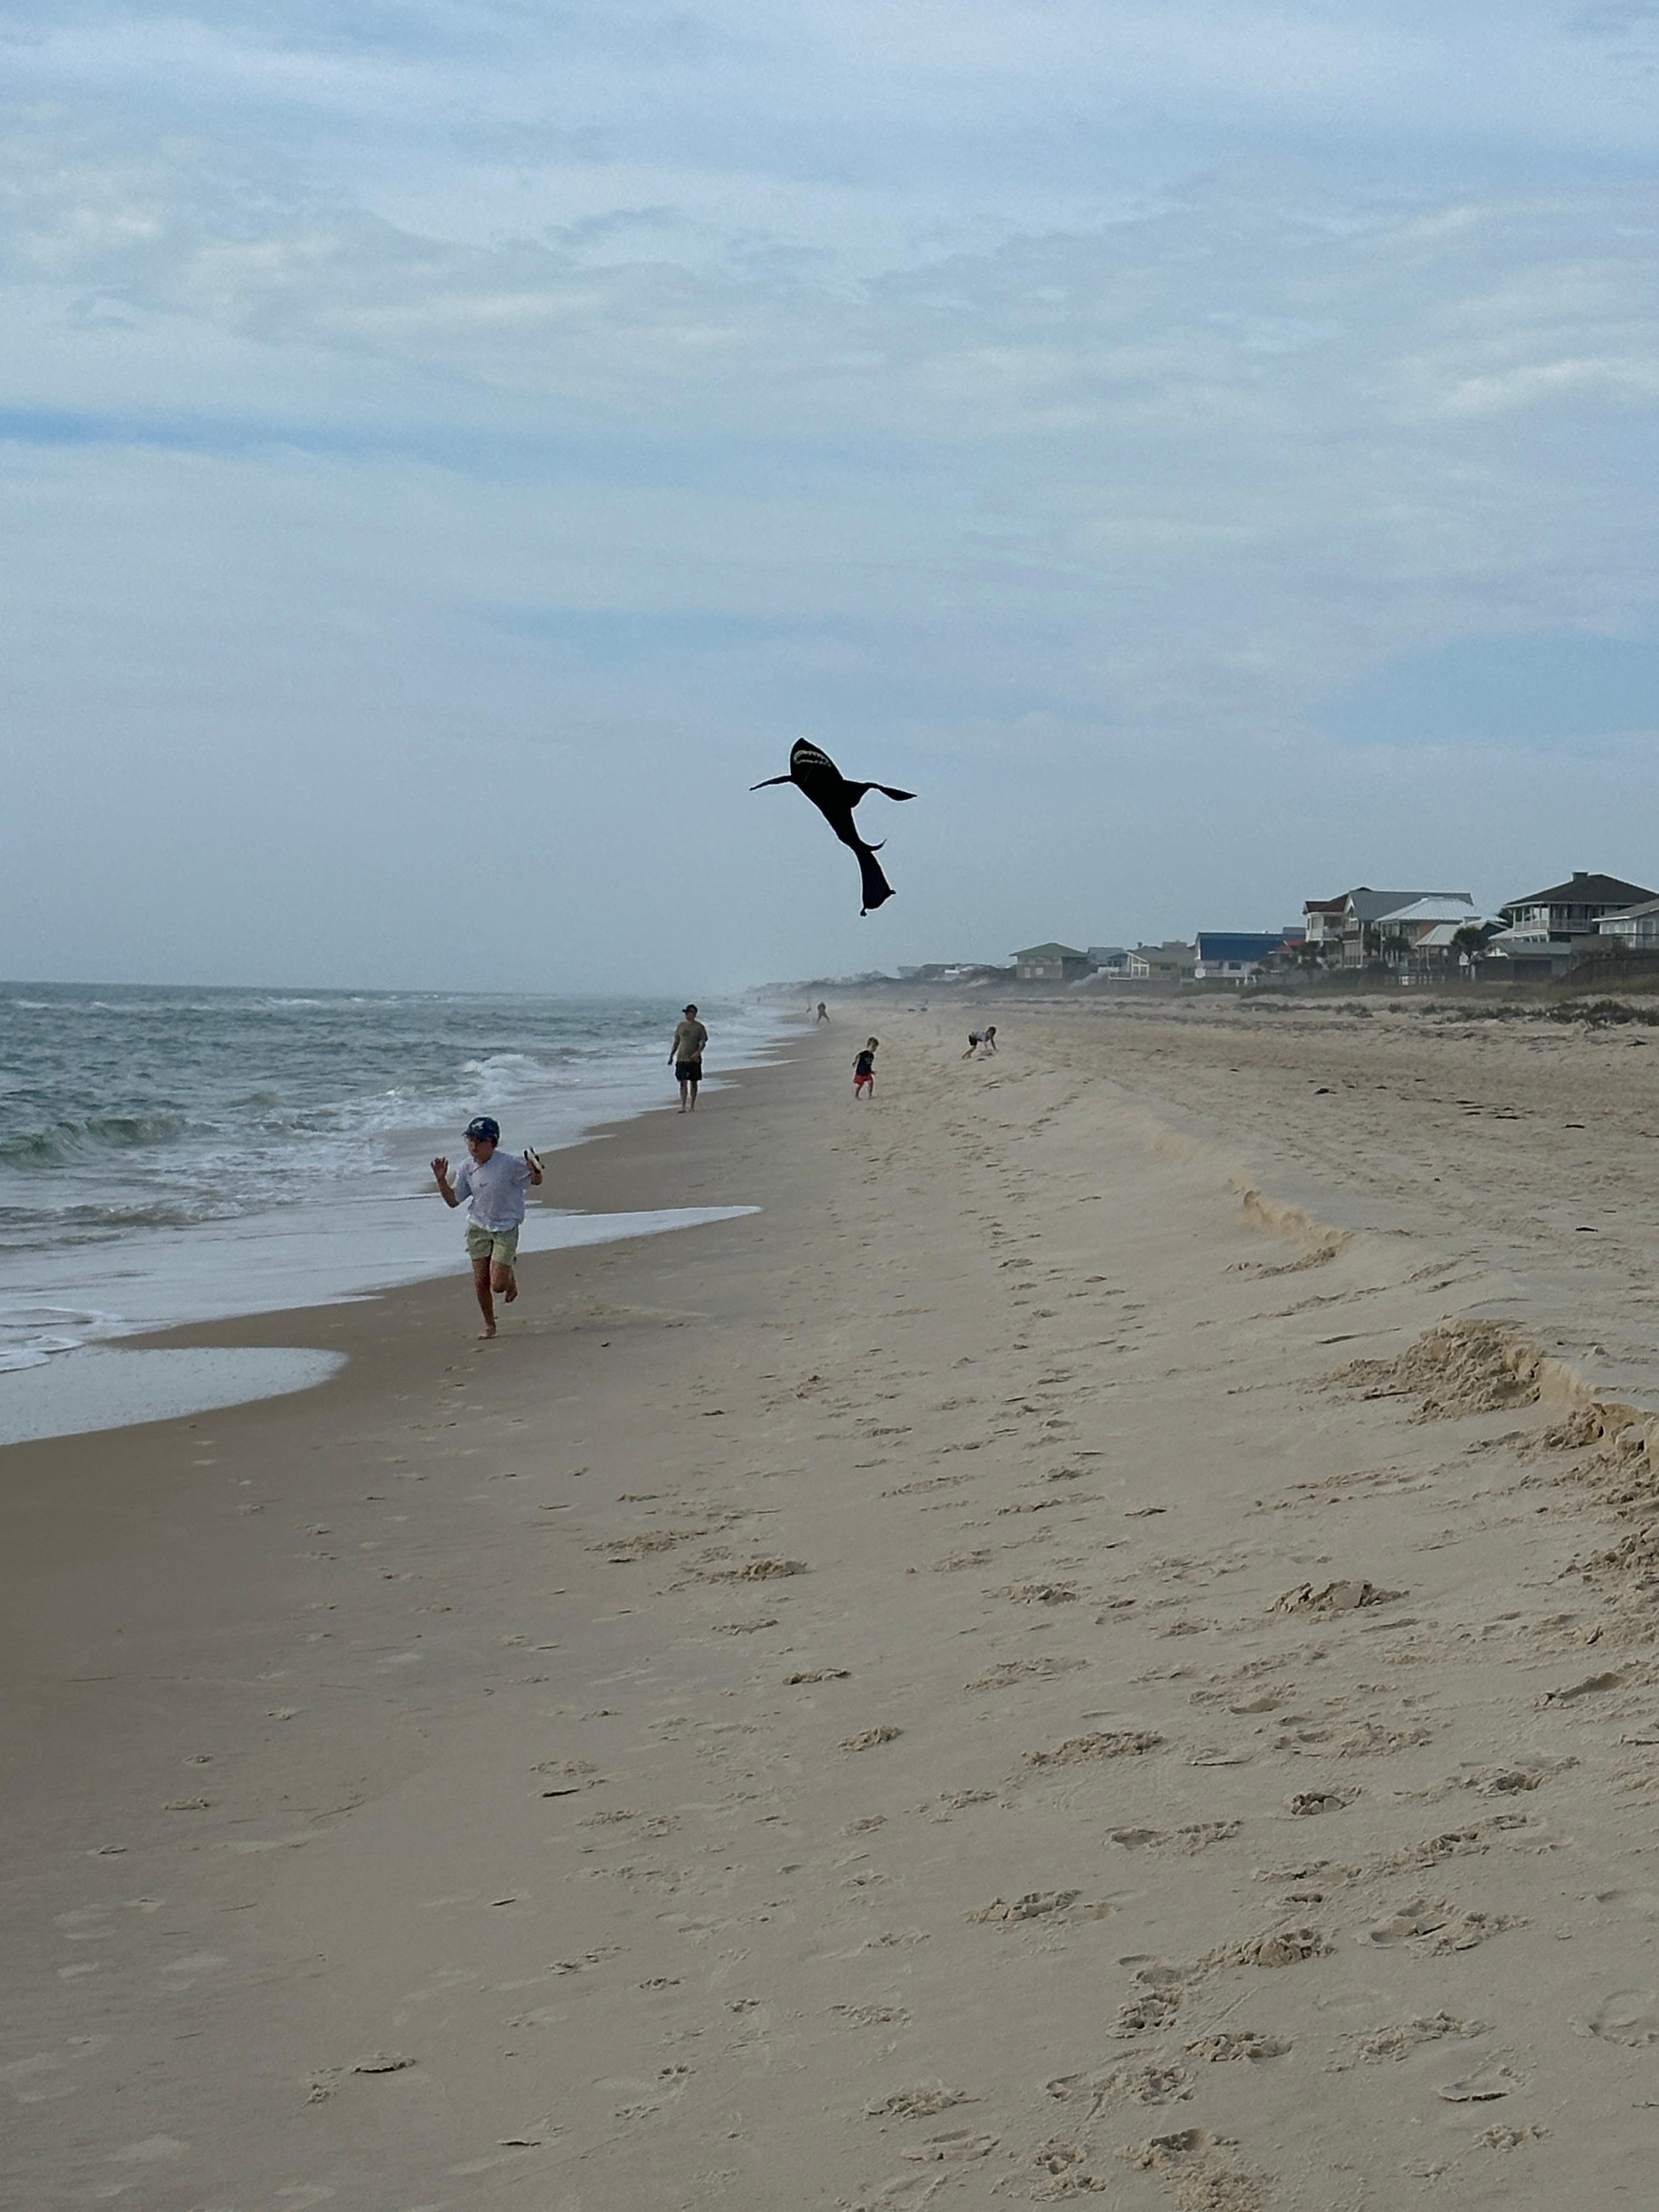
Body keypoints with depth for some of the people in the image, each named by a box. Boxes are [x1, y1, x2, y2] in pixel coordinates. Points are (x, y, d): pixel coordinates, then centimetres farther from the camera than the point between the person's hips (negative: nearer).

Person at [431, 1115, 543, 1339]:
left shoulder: (509, 1165, -17)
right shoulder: (468, 1167, -2)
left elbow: (536, 1181, -4)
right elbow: (453, 1200, 5)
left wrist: (535, 1171, -27)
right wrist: (441, 1180, -10)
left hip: (505, 1228, -4)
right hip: (478, 1227, 4)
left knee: (497, 1285, -8)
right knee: (481, 1283, 2)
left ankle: (510, 1278, 29)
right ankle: (489, 1325, 22)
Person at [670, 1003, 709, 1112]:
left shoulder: (699, 1027, -1)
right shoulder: (681, 1026, 9)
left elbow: (703, 1042, -4)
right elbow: (677, 1041, 15)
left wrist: (698, 1052, -22)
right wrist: (672, 1055, 12)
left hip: (694, 1059, -2)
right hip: (682, 1058, 2)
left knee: (694, 1082, 5)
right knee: (683, 1082, -4)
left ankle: (692, 1106, 14)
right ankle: (683, 1106, -6)